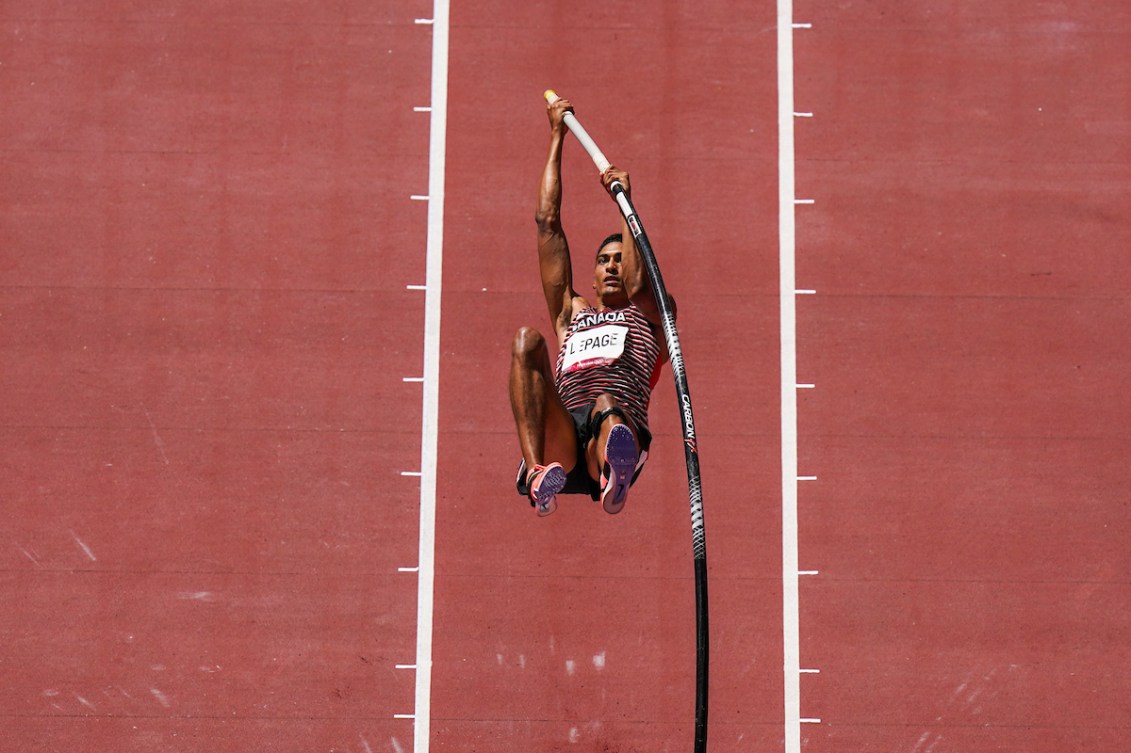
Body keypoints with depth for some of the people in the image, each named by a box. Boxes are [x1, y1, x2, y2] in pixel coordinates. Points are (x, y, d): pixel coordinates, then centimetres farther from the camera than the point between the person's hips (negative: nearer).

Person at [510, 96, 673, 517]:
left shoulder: (648, 314, 29)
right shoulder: (570, 313, 36)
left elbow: (638, 284, 3)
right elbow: (548, 223, 36)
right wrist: (557, 136, 39)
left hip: (624, 421, -2)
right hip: (562, 443, 2)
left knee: (608, 407, -37)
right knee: (527, 341, -20)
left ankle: (616, 470, -77)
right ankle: (538, 473, -44)